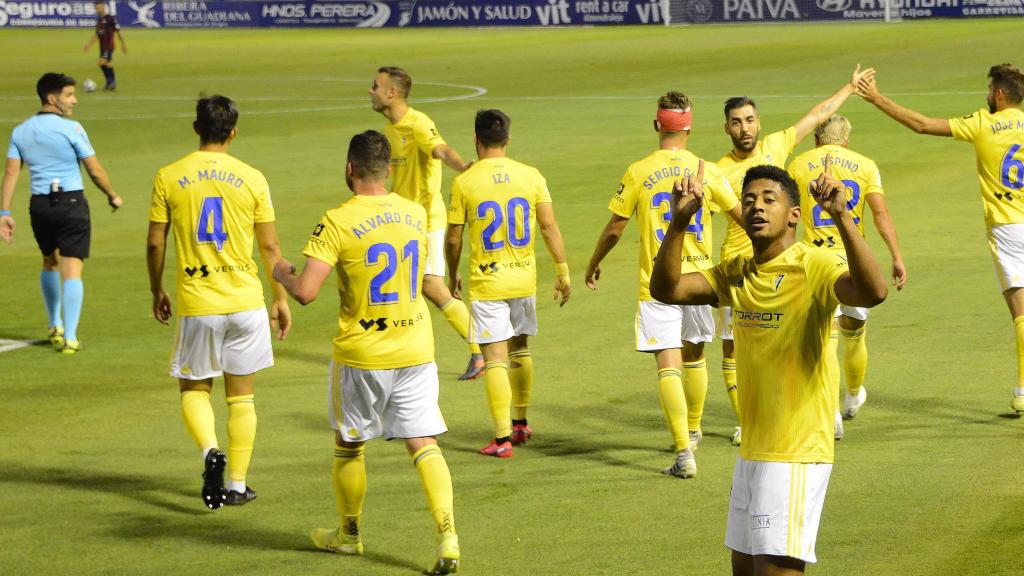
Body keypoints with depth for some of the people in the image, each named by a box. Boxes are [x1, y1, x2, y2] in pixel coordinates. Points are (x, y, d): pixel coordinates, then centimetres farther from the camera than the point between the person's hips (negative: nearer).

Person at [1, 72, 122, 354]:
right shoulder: (71, 129, -10)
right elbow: (95, 171, -6)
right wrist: (113, 197, 9)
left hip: (39, 204, 5)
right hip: (71, 203, -5)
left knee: (50, 262, 24)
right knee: (72, 270, -3)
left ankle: (55, 326, 36)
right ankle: (69, 337, -8)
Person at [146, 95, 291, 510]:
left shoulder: (168, 177, -3)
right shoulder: (251, 179, -2)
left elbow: (155, 243, 1)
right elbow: (270, 247, 2)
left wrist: (157, 292, 16)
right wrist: (280, 299, 13)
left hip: (195, 304, 0)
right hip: (245, 302, 0)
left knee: (194, 388, 15)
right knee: (241, 396, 11)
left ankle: (210, 451, -12)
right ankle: (237, 485, 13)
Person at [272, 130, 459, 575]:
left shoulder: (338, 222, -16)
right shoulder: (415, 214, 2)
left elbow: (305, 292, -21)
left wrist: (282, 274, 0)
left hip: (361, 354, -4)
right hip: (416, 350, 4)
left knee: (348, 446, 17)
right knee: (424, 445, 1)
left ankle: (348, 534, 33)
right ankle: (447, 536, -15)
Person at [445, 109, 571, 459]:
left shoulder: (464, 183, -9)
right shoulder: (530, 176, -2)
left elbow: (453, 239, -3)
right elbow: (549, 227, -3)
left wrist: (453, 276, 12)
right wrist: (562, 270, 5)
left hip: (486, 282, -4)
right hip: (524, 279, 4)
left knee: (495, 358, -2)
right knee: (519, 349, 21)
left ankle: (503, 438, -5)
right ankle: (521, 423, 33)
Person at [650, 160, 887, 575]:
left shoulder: (814, 266, -13)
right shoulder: (735, 275, 9)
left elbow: (872, 291, -32)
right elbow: (666, 289, 0)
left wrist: (841, 217, -43)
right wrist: (679, 222, -14)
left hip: (797, 453, -8)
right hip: (751, 449, 8)